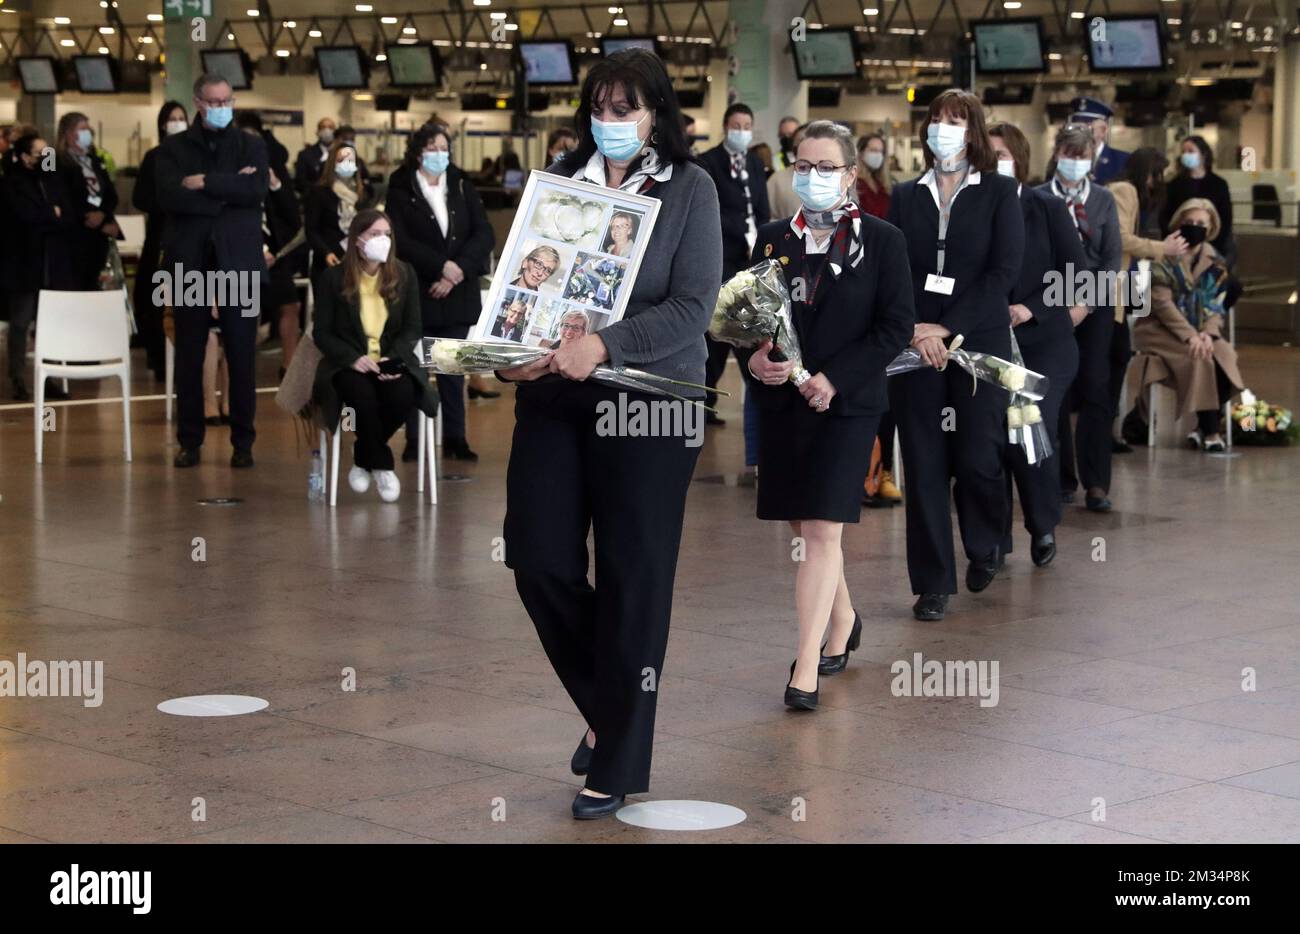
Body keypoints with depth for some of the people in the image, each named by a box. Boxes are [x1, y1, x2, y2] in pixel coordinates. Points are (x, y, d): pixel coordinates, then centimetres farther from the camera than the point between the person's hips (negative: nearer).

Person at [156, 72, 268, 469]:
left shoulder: (251, 146, 9)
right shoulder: (173, 148, 7)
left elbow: (255, 190, -9)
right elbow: (169, 195, -10)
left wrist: (205, 183, -12)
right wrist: (229, 190, -12)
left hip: (237, 261, 0)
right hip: (189, 262, 0)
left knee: (242, 354, 1)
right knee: (189, 356, 4)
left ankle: (243, 441, 8)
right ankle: (189, 440, 11)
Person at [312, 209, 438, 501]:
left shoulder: (404, 274, 7)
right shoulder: (333, 278, 0)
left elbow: (412, 329, 7)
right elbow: (322, 333, 0)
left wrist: (393, 359, -13)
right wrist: (354, 358, -17)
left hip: (393, 360, 2)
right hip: (348, 364, -2)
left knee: (403, 395, -32)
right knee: (365, 396, -36)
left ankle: (364, 459, -4)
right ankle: (382, 465, -10)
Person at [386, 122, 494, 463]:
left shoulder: (463, 188, 10)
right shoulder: (401, 190, 0)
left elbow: (484, 234, 2)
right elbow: (401, 240, -9)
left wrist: (458, 272, -10)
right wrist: (442, 265, -16)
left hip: (458, 292, 3)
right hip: (417, 292, -3)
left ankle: (455, 438, 11)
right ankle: (413, 440, 6)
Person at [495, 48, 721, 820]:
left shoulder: (690, 187, -2)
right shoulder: (562, 179, 8)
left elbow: (694, 304, -11)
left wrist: (605, 346, -24)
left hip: (647, 400, -3)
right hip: (553, 395, 4)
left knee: (633, 579, 1)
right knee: (540, 560, -1)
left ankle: (619, 764, 14)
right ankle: (606, 705, 27)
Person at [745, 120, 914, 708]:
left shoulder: (881, 241, -2)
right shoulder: (773, 239, 8)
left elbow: (897, 326, -5)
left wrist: (834, 379, -14)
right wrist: (755, 357, -11)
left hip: (846, 403, -4)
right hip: (782, 400, 4)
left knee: (823, 531, -11)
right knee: (803, 526, 13)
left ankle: (806, 667, -11)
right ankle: (843, 621, 37)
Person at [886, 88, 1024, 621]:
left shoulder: (999, 193, 4)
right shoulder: (905, 196, 11)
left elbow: (1004, 271, -6)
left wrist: (948, 328, -13)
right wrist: (913, 330, -13)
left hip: (978, 341, -2)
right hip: (914, 345, 2)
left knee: (976, 458, -5)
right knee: (924, 466, 0)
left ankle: (985, 547, 26)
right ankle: (932, 583, 7)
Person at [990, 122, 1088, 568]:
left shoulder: (1048, 208, 0)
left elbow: (1076, 272, -3)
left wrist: (1031, 308, -13)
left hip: (1042, 343, -2)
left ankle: (1043, 527, 12)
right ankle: (995, 539, 13)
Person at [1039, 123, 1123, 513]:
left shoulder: (1103, 199, 5)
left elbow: (1113, 256, 2)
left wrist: (1086, 304, -8)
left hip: (1095, 304, 1)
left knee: (1096, 391, -6)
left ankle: (1096, 484, -6)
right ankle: (1063, 479, 9)